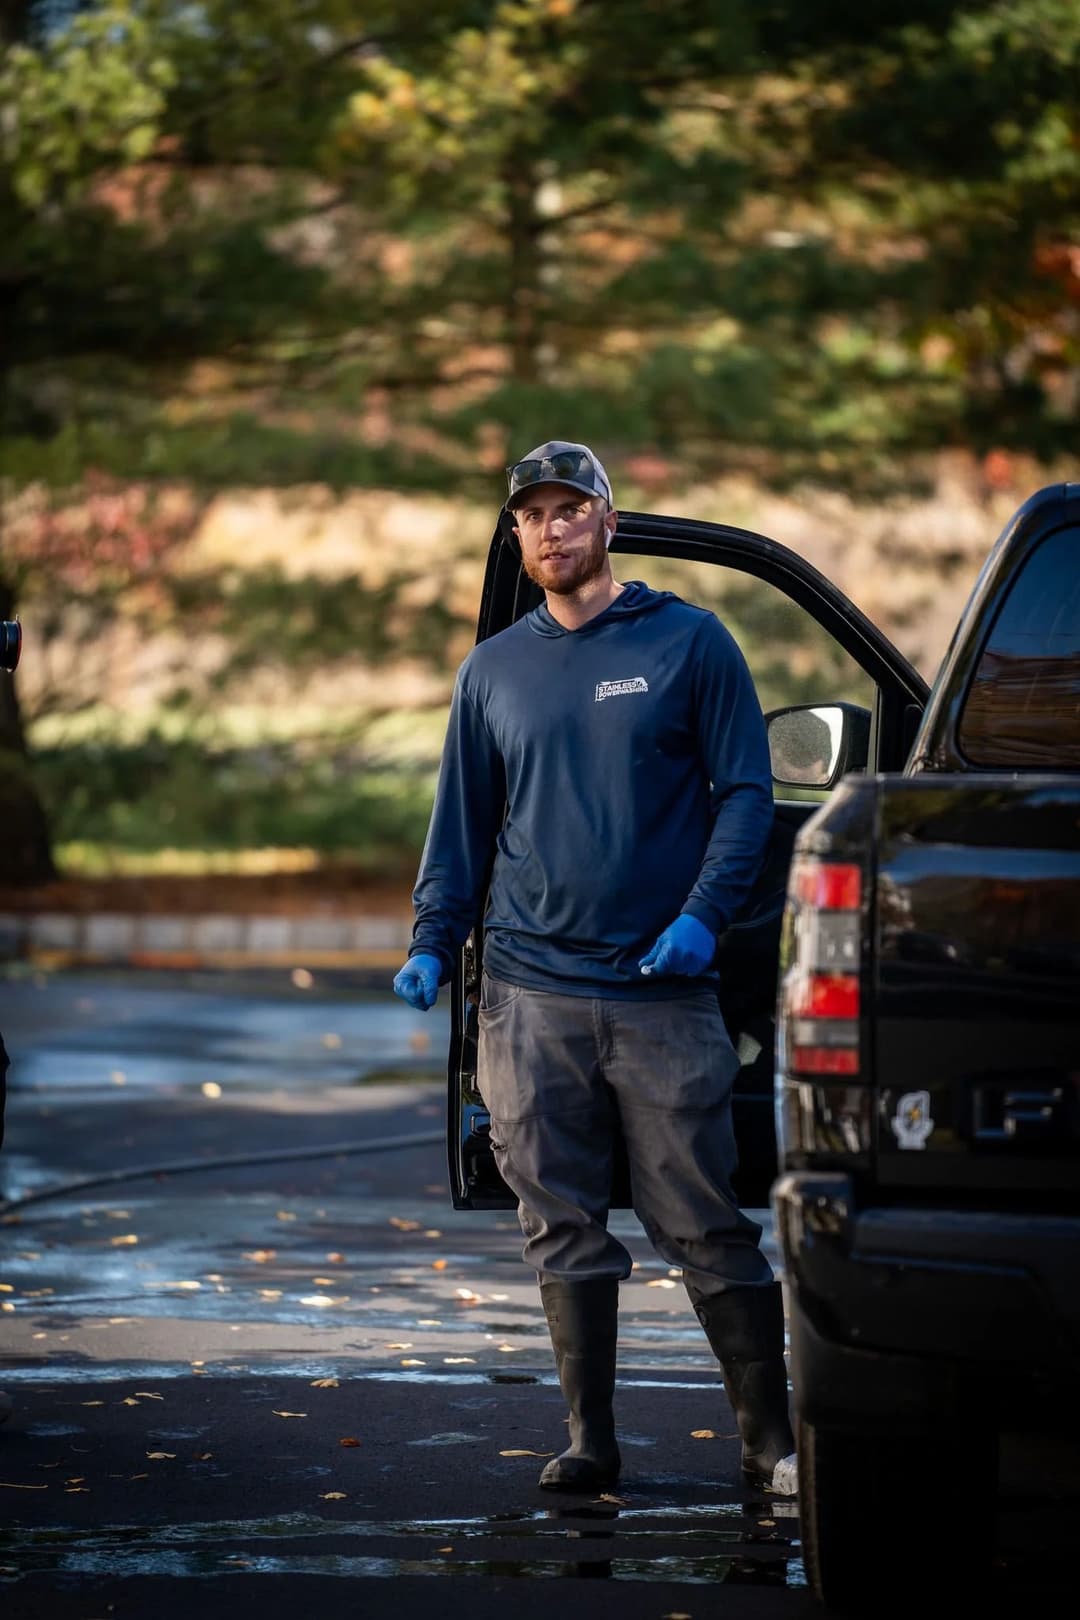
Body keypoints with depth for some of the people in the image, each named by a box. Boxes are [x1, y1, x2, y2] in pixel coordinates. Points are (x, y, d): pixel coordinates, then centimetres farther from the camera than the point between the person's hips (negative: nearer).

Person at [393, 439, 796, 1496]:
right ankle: (589, 1439, 12)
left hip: (662, 988, -3)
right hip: (531, 995, 3)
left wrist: (703, 913, -13)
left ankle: (771, 1439, 2)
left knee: (705, 1227, -4)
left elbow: (744, 792, 1)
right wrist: (432, 943, 6)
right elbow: (462, 822, 19)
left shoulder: (687, 643, 3)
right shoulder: (493, 671, 14)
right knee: (561, 1228, 4)